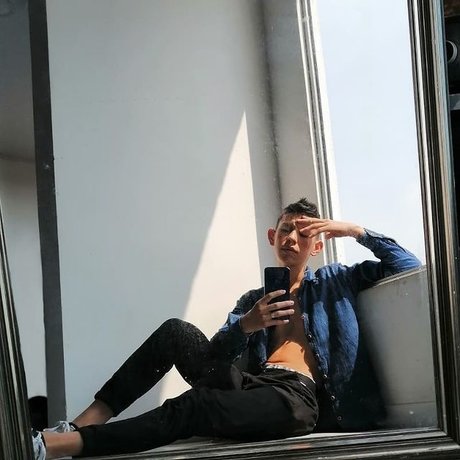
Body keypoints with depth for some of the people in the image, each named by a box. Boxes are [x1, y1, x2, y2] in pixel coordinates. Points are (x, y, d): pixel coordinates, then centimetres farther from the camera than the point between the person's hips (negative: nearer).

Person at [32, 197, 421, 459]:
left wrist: (356, 231, 6)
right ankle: (82, 424, -22)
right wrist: (246, 324, -6)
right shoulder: (253, 299, 27)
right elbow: (213, 354, 14)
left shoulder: (333, 281, 20)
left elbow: (408, 265, 15)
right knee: (177, 332, -20)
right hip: (252, 387, 4)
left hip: (296, 399, -4)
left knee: (195, 405, -31)